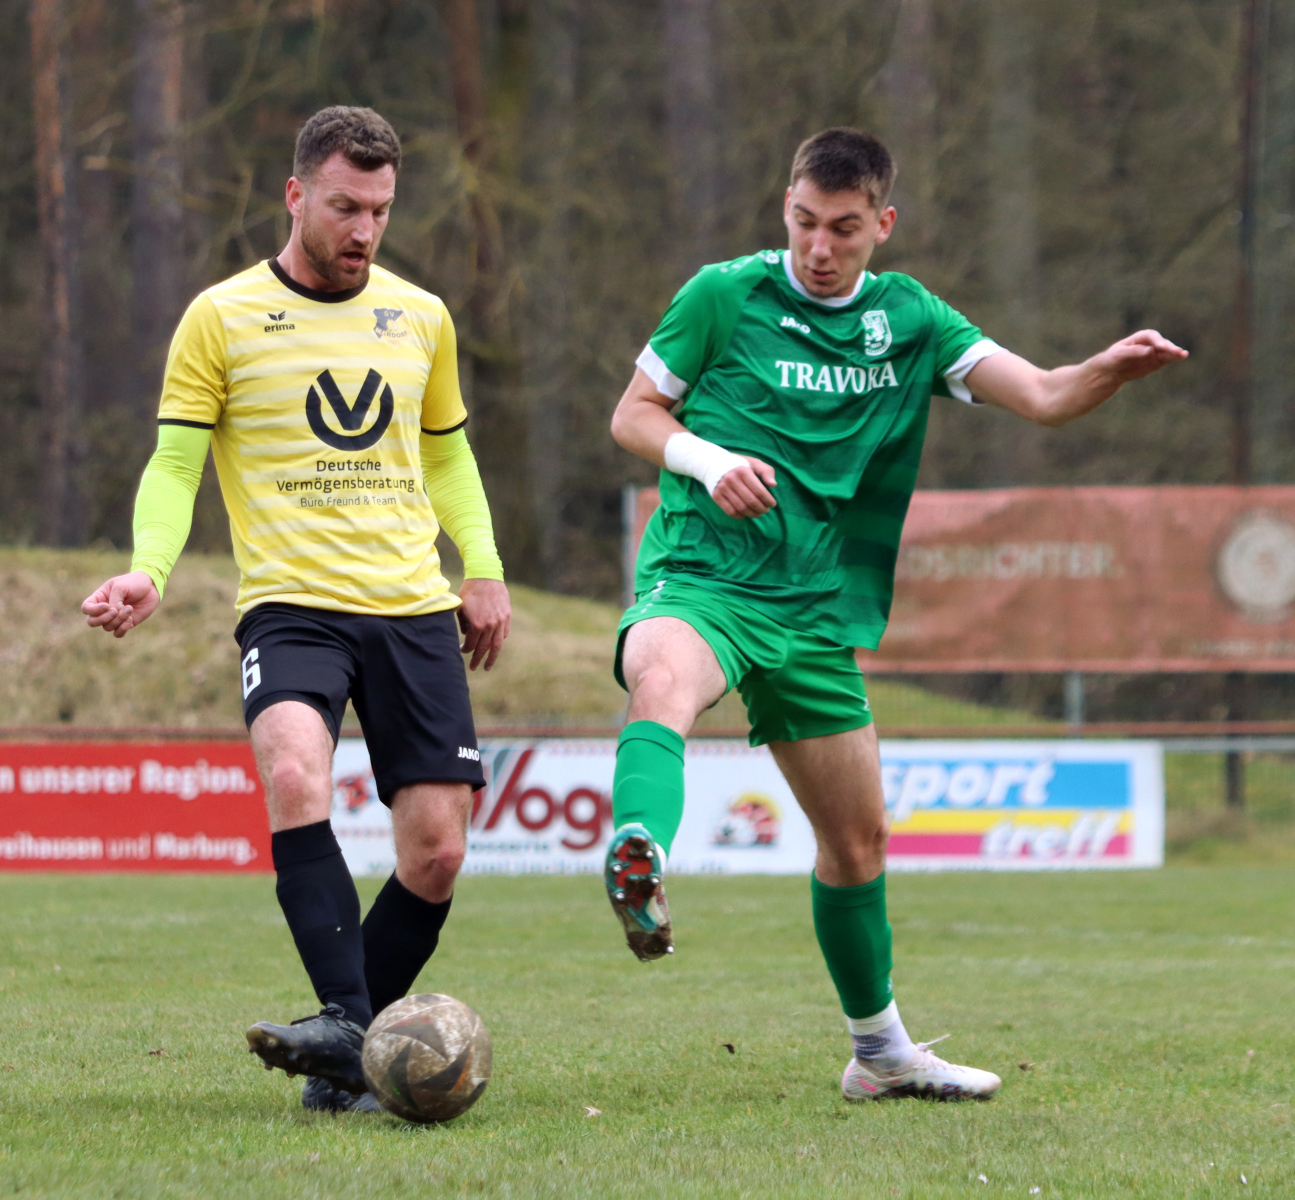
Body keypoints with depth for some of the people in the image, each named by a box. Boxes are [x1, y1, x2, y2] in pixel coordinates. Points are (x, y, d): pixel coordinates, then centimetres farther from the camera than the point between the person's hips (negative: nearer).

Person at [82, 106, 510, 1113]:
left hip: (415, 612, 4)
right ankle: (346, 1023, -37)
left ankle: (345, 1063, 13)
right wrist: (149, 572, -14)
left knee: (436, 856, -4)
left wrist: (484, 569, 14)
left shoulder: (421, 318, 13)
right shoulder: (223, 318, 2)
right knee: (295, 773, -33)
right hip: (290, 605, -4)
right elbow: (174, 464, 3)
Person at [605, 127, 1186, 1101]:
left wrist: (1115, 369, -21)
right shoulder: (726, 295, -1)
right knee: (663, 683, -40)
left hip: (816, 611, 5)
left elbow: (1040, 397, 0)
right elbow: (633, 415, 6)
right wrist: (708, 460, -14)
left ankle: (882, 1050, 31)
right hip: (699, 575, -5)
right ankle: (637, 862, -67)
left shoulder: (909, 318, 8)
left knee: (857, 840, 13)